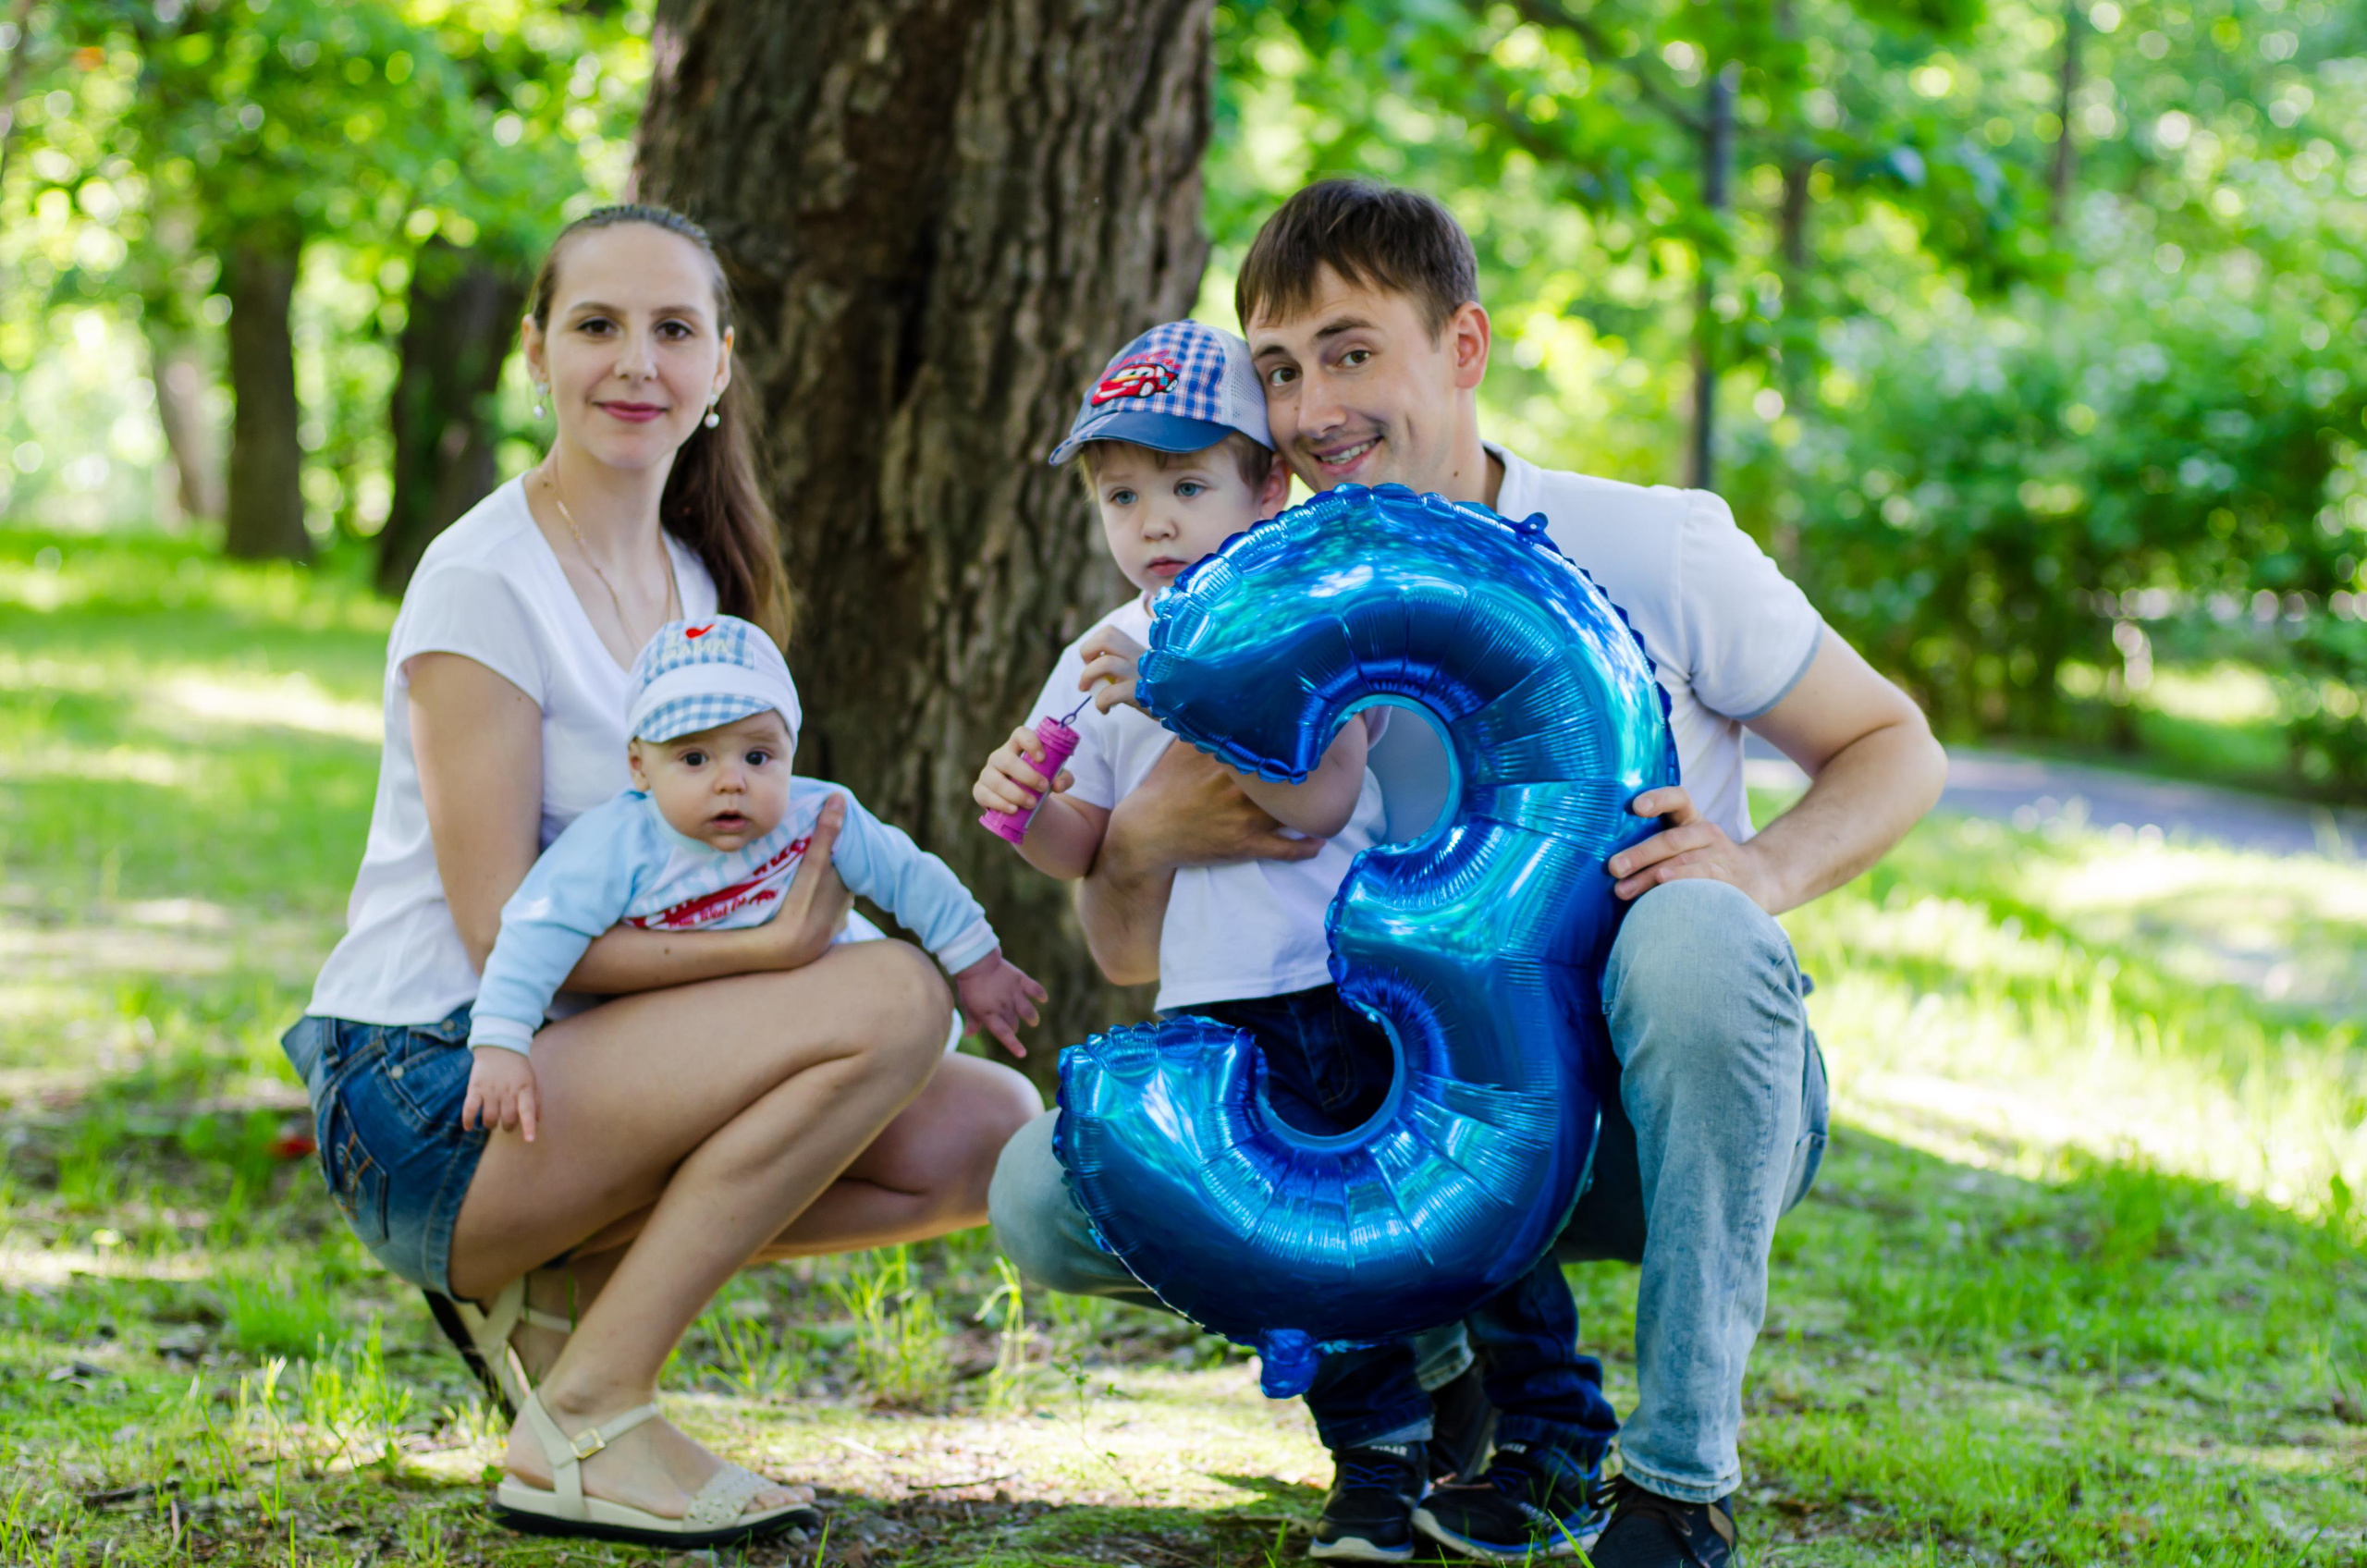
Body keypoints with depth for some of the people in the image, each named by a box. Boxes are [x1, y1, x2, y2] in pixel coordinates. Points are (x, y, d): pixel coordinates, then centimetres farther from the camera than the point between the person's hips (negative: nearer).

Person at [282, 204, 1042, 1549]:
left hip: (588, 1063, 8)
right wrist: (765, 952, -28)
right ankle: (578, 1427, -19)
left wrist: (798, 918, -6)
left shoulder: (695, 578, 13)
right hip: (430, 1101, -8)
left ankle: (560, 1275, 1)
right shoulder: (483, 581, -13)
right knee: (894, 1001, -25)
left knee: (989, 1131, -7)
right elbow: (503, 928, -18)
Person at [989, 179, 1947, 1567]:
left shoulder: (1654, 550, -8)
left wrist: (1759, 867, -22)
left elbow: (1894, 748, 0)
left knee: (1693, 932, -37)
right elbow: (1133, 955, 3)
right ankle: (1471, 1364, 5)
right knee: (1049, 1193, -15)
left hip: (1665, 1112, -3)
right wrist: (1142, 835, -22)